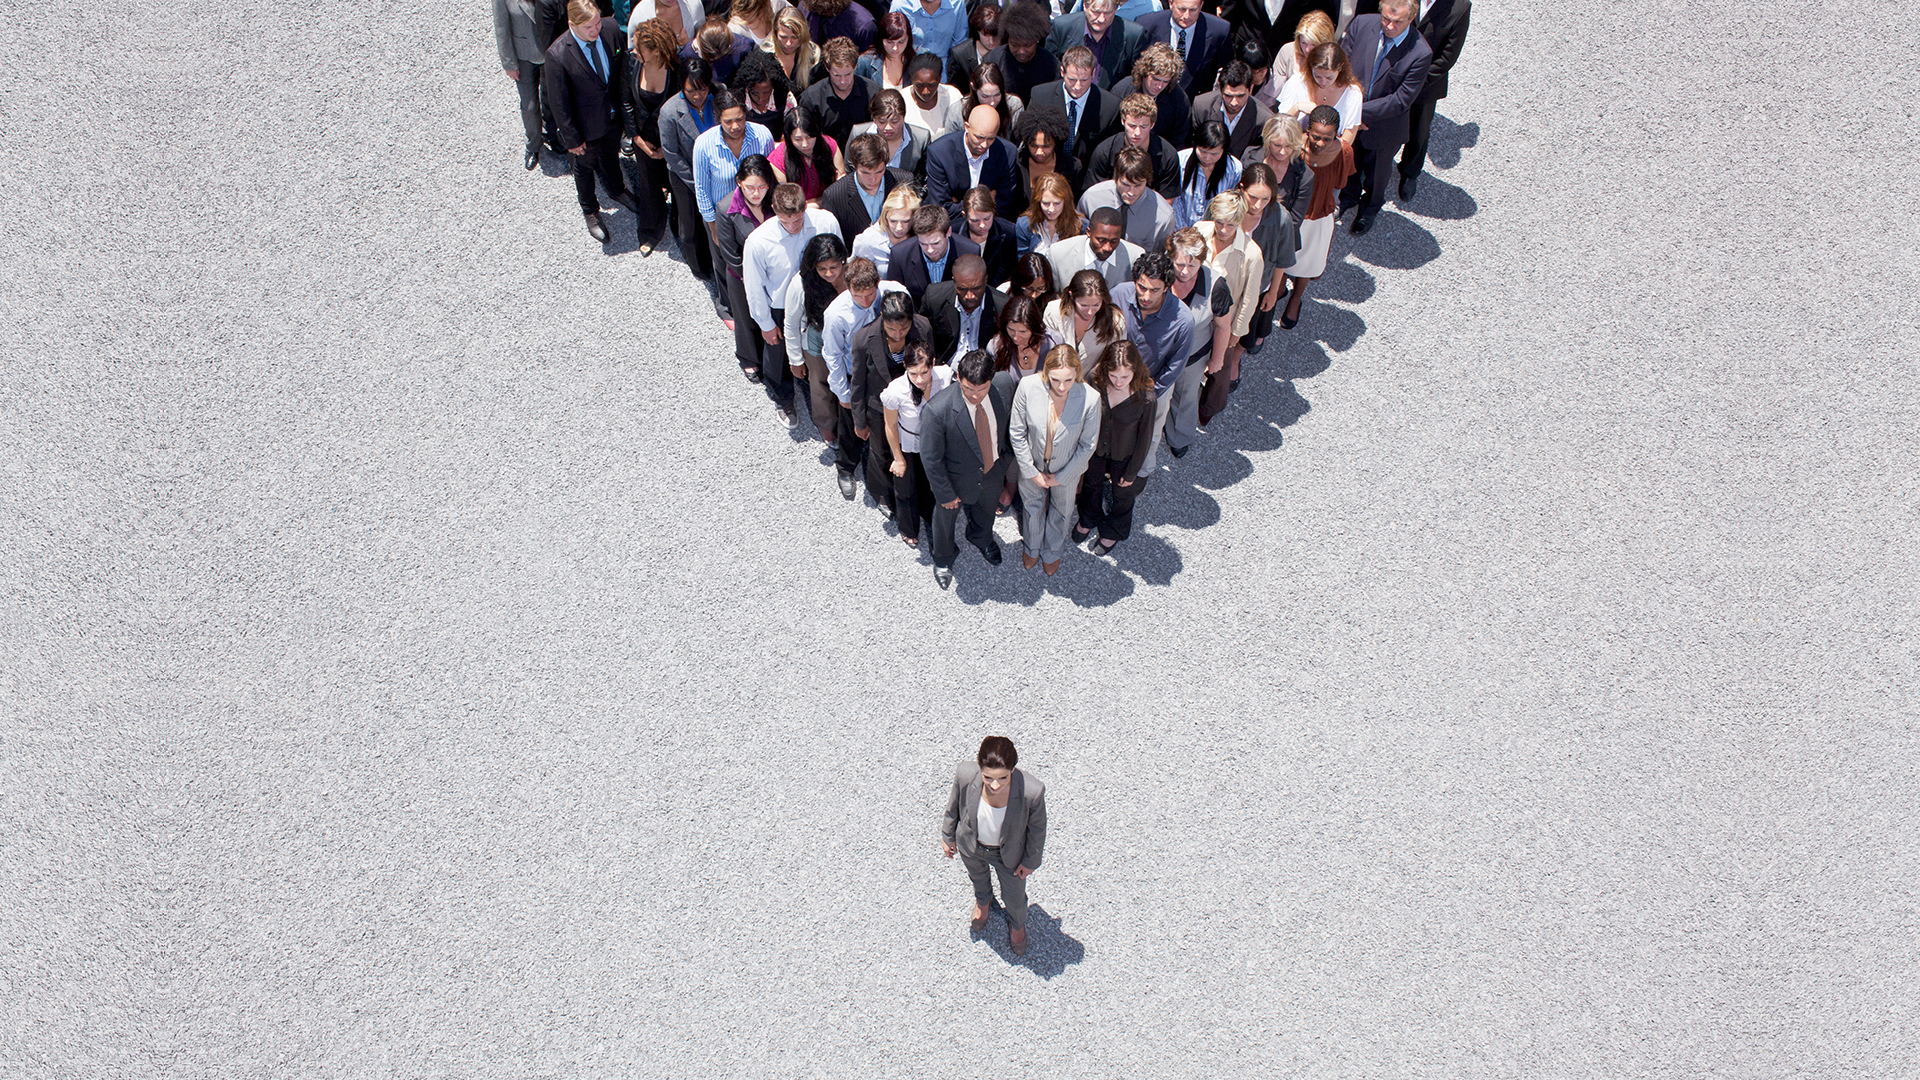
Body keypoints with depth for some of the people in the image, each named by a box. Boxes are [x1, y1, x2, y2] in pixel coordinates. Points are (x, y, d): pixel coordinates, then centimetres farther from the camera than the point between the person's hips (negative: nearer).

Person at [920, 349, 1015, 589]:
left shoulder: (1002, 398, -25)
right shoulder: (938, 410, -39)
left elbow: (1004, 434, -3)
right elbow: (930, 458, -25)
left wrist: (1006, 468, 8)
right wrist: (944, 494, -16)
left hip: (992, 475, 4)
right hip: (956, 479, -3)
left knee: (985, 511, 34)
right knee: (946, 517, 27)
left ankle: (982, 538, 69)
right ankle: (943, 558, 59)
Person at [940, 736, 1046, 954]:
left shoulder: (1032, 791, -41)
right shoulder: (966, 775, -37)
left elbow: (1037, 828, -18)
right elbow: (954, 807, -13)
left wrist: (1031, 861, -4)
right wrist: (948, 836, 4)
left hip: (1009, 854, -1)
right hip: (971, 846, 1)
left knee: (1014, 898, 27)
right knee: (977, 876, 36)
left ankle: (1017, 923, 64)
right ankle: (983, 900, 72)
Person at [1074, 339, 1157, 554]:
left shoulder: (1145, 398, -35)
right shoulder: (1096, 382, -30)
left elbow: (1144, 437, -18)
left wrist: (1131, 473, -7)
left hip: (1124, 457, -2)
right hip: (1095, 449, 2)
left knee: (1122, 494, 27)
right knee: (1091, 484, 31)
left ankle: (1113, 533, 59)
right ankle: (1088, 520, 64)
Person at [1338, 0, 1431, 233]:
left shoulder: (1420, 54, -29)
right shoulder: (1361, 24, -21)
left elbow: (1401, 100, -25)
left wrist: (1361, 110, -29)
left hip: (1383, 127, -3)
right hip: (1349, 119, 3)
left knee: (1376, 174, 24)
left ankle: (1370, 208, 55)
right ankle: (1349, 196, 61)